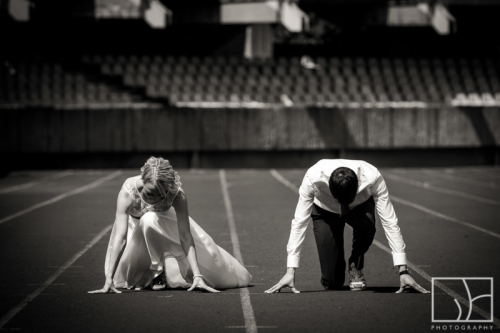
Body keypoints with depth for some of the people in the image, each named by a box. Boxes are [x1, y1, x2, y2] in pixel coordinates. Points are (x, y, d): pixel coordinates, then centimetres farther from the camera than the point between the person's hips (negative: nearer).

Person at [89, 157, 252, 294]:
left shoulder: (177, 195, -37)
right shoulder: (128, 192, -40)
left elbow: (185, 236, -38)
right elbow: (120, 238, -44)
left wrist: (197, 275, -46)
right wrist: (109, 279, -50)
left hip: (167, 225, 2)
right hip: (136, 226, -2)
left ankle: (160, 271, 2)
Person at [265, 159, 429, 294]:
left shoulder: (373, 178, -38)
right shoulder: (313, 178, -39)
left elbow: (390, 223, -34)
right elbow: (299, 223, -34)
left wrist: (403, 271, -37)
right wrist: (290, 272, -37)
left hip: (360, 208, 0)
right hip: (325, 210, 0)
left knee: (366, 225, -39)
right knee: (332, 283, -13)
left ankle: (356, 267, -9)